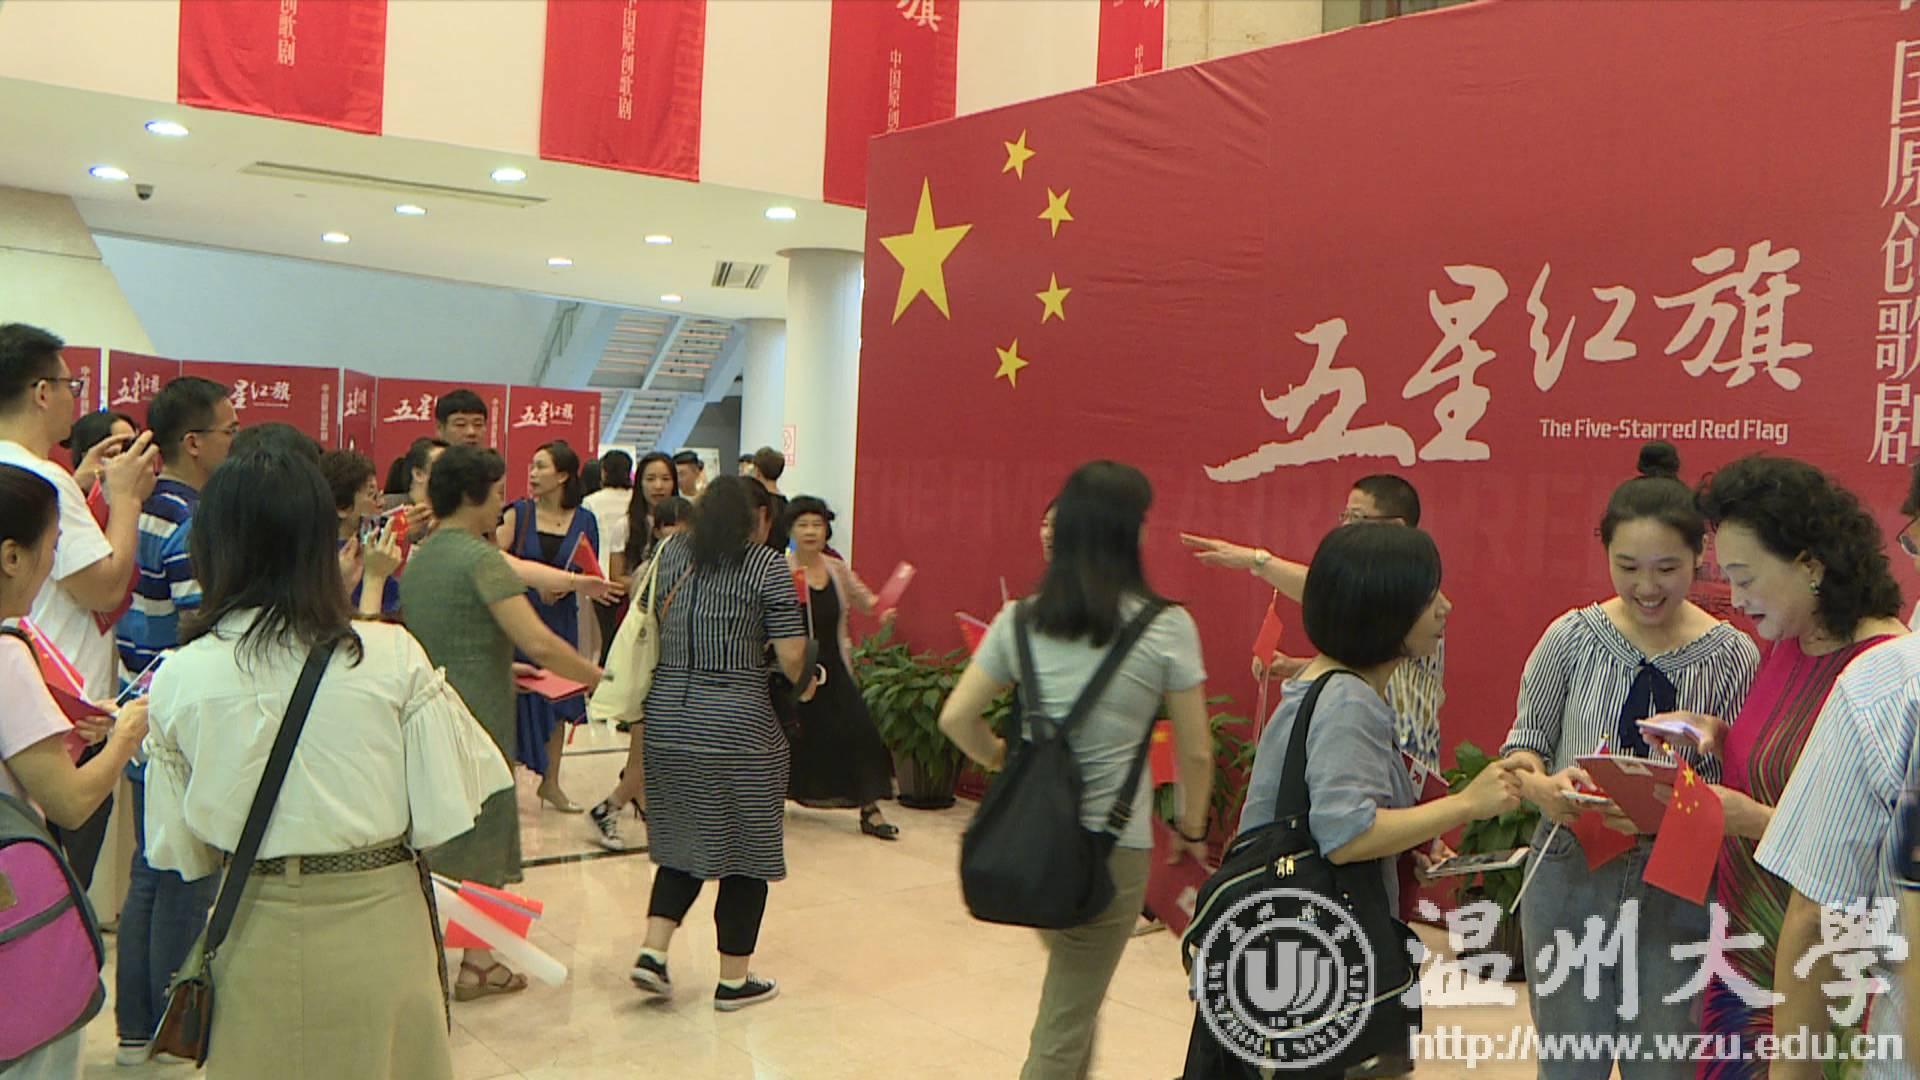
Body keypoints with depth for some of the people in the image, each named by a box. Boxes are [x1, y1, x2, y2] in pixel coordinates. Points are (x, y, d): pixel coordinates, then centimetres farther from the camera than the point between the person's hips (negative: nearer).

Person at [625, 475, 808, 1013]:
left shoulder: (670, 556, 7)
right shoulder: (768, 566, -7)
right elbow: (791, 658, -11)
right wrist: (803, 681, 10)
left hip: (667, 717, 5)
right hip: (738, 724, -5)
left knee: (683, 839, 19)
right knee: (744, 850, 8)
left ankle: (653, 952, 10)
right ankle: (734, 979, 16)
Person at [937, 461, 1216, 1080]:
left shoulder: (1020, 620, 0)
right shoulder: (1167, 628, -10)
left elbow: (957, 718, -2)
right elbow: (1195, 753, -6)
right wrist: (1192, 830, 10)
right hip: (1112, 843, -4)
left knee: (1074, 989, 29)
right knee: (1067, 1021, 11)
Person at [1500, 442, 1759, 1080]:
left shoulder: (1733, 657, -5)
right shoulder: (1572, 638, -4)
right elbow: (1521, 746, 3)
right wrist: (1541, 787, -19)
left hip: (1677, 895, 0)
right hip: (1569, 882, 1)